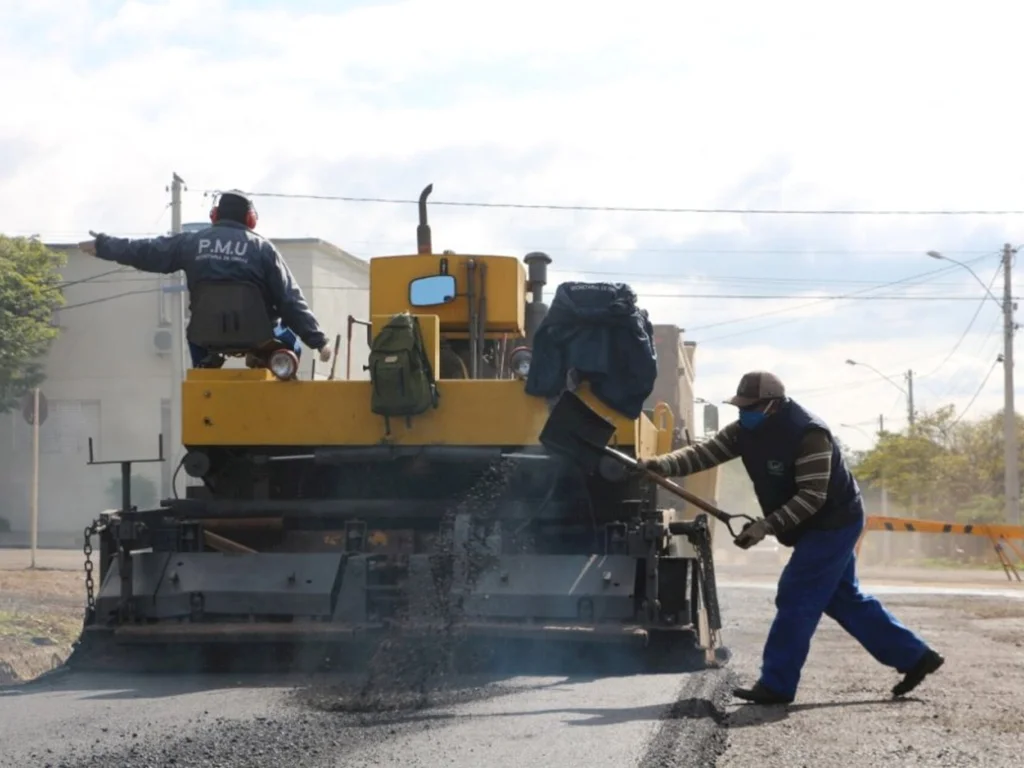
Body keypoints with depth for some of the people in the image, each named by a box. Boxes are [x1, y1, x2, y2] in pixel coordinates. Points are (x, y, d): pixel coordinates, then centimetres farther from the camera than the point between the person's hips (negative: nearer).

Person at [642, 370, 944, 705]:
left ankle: (776, 685, -7)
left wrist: (766, 526, -35)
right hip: (821, 527, 10)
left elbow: (812, 497, -30)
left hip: (832, 524, -10)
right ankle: (915, 657, 22)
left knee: (795, 600, -11)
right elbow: (704, 453, -8)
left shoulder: (808, 434, -28)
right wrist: (659, 466, -23)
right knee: (844, 600, 15)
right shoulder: (746, 431, -2)